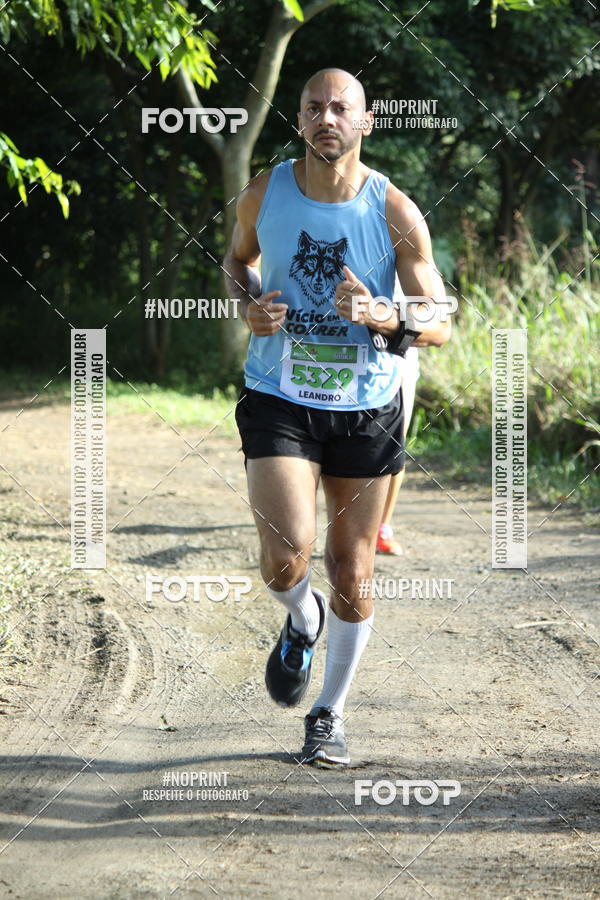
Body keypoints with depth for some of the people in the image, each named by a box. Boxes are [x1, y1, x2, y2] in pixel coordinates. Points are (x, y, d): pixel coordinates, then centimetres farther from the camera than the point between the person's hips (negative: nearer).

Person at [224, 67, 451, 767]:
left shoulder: (395, 213, -8)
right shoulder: (263, 195, -3)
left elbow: (438, 325, -6)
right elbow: (237, 258, 19)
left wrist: (379, 317, -26)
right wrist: (249, 305, -3)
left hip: (366, 408, 0)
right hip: (279, 400, 0)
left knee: (352, 577, 7)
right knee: (285, 559, -18)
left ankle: (330, 713, 27)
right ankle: (302, 623, 18)